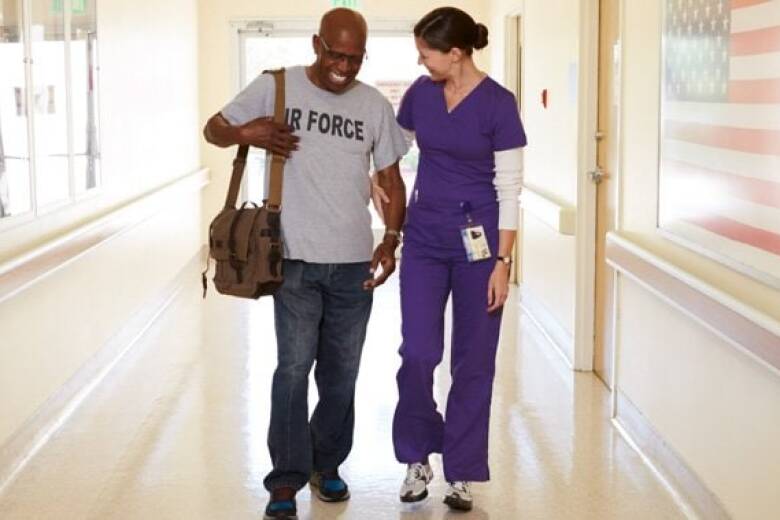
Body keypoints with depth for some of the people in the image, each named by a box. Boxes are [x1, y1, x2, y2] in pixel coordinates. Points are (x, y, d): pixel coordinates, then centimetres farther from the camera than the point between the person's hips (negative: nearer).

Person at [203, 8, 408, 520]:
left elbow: (391, 178, 9)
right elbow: (214, 128, 6)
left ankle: (327, 464, 28)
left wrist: (391, 239, -5)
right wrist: (244, 133, -17)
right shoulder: (275, 87, -2)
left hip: (353, 262, 3)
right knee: (294, 367, -9)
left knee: (341, 371, 10)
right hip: (294, 258, -3)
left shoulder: (375, 105, 5)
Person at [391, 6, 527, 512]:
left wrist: (502, 262, -13)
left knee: (474, 360, 4)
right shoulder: (420, 94, 1)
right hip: (424, 238, 3)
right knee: (418, 353, -3)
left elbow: (509, 189, -11)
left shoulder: (498, 104, -11)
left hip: (477, 241, -3)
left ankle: (462, 473, 15)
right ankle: (417, 456, 18)